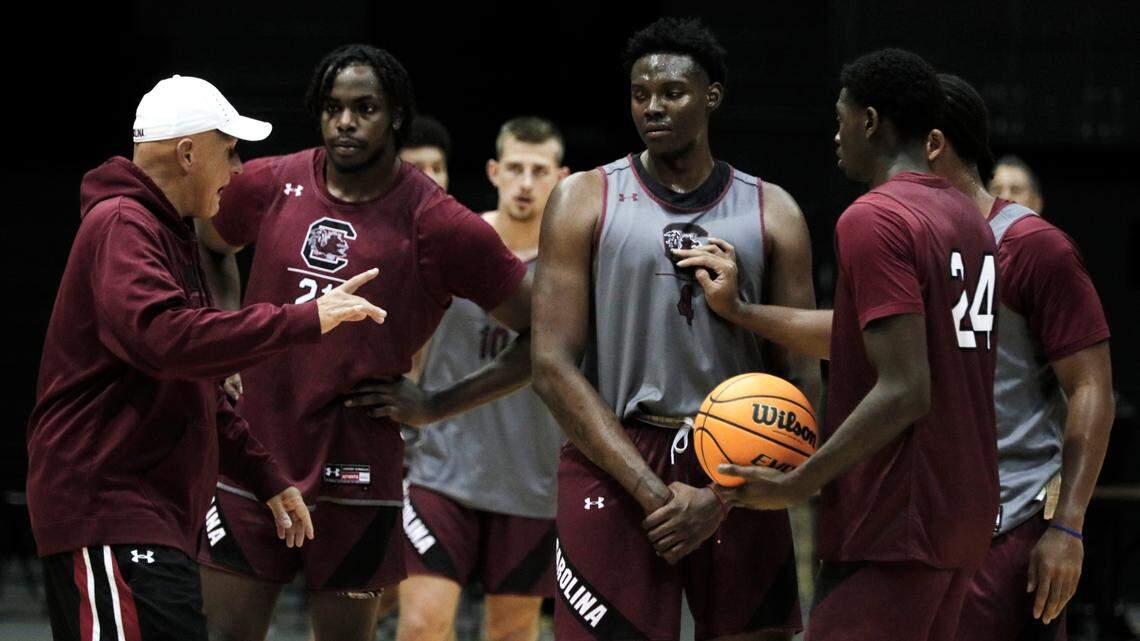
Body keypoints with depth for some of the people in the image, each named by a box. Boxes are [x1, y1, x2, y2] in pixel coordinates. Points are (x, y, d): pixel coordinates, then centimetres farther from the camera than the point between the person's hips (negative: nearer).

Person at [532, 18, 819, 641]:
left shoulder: (772, 213, 8)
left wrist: (721, 496, -10)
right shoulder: (585, 200, 3)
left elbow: (799, 380, 4)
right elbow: (553, 367, -4)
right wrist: (654, 492, -13)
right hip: (613, 470, -2)